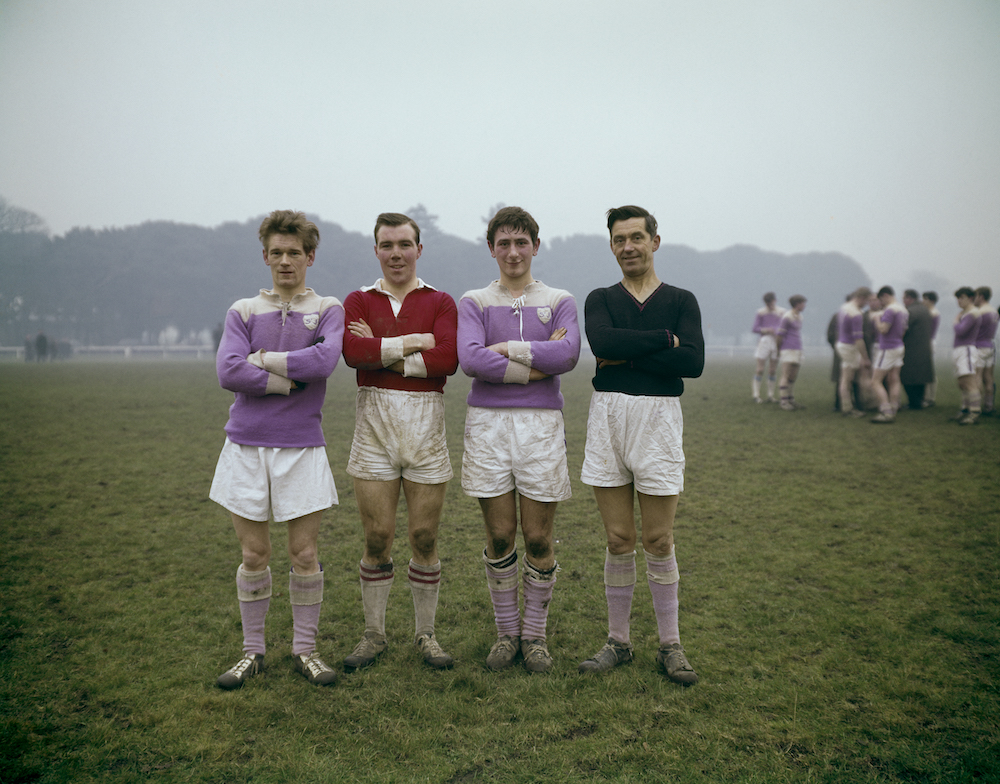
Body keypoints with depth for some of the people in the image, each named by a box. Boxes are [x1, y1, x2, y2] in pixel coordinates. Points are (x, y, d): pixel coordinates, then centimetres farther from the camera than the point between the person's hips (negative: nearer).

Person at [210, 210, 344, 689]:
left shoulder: (328, 309, 5)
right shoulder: (243, 312, 8)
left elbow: (324, 360, -16)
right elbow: (228, 372, -8)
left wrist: (263, 359, -8)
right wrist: (292, 380, -10)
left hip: (302, 446, -1)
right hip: (246, 444, 1)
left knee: (305, 554, 3)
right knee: (254, 554, 7)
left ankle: (305, 648, 19)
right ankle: (252, 650, 22)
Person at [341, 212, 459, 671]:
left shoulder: (440, 303, 7)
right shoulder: (358, 301, 10)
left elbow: (448, 358, -12)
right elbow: (352, 351, -11)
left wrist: (381, 353, -10)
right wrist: (414, 342, -11)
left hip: (425, 426, 0)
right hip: (374, 423, 0)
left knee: (424, 538, 4)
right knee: (377, 539, 4)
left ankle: (426, 635, 20)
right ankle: (373, 634, 20)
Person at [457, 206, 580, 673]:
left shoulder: (559, 301, 9)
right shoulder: (474, 302, 8)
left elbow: (568, 355, -11)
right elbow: (470, 359, -11)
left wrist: (506, 348, -9)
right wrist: (537, 366, -11)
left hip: (541, 423, 0)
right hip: (488, 423, 0)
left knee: (539, 539, 3)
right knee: (499, 537, 5)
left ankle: (535, 634, 19)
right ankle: (506, 632, 21)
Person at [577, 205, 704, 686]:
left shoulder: (681, 301, 8)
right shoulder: (600, 300, 9)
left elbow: (693, 362, -10)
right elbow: (603, 342, -15)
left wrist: (628, 354, -12)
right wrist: (664, 339, -11)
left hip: (659, 418, -1)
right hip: (608, 417, 1)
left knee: (658, 542, 2)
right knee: (619, 541, 6)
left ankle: (670, 645, 17)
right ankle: (618, 642, 19)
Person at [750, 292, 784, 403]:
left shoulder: (782, 312, 7)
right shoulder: (761, 312, 1)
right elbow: (755, 328, 0)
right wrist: (765, 330, -19)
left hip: (777, 342, 3)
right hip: (764, 340, -3)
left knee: (773, 370, 5)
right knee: (760, 369, -6)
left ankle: (770, 396, 12)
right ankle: (756, 395, -2)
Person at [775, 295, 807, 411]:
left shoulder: (799, 317, 14)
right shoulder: (787, 317, -12)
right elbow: (780, 335, -10)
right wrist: (778, 350, -3)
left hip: (797, 350, 9)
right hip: (788, 349, -9)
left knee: (793, 376, 10)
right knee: (786, 376, -11)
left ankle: (791, 401, 17)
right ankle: (784, 403, -11)